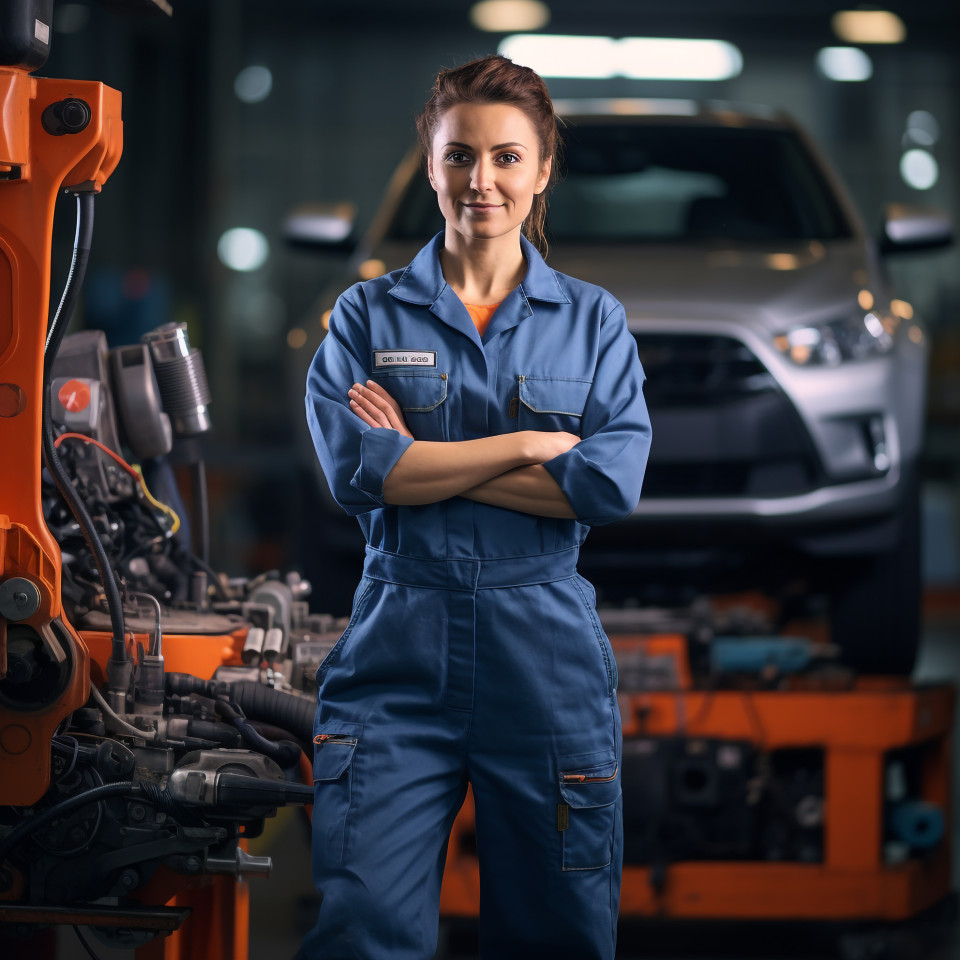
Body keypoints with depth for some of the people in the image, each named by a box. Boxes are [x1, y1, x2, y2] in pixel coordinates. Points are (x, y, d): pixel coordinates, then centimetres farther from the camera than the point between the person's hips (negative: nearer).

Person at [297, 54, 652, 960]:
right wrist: (529, 444, -8)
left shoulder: (594, 322, 9)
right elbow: (357, 469, -8)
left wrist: (422, 461, -8)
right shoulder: (367, 316, 7)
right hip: (398, 653, -1)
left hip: (545, 652, 1)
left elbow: (611, 484, -7)